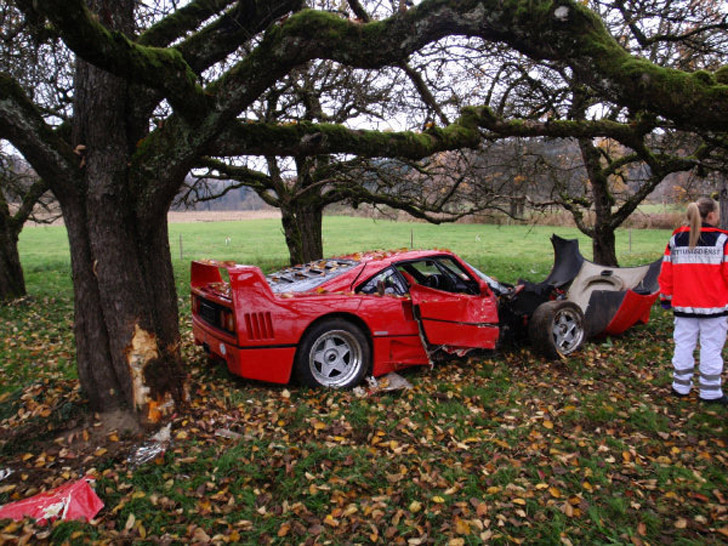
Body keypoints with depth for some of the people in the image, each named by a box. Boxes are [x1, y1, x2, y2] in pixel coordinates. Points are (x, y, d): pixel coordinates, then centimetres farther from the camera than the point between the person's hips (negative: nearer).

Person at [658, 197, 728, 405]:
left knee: (684, 343, 11)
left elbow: (666, 271, 6)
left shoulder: (676, 239, 4)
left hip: (683, 304, 4)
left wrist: (666, 296, 15)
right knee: (711, 346, 4)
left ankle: (681, 386, 19)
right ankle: (710, 391, 11)